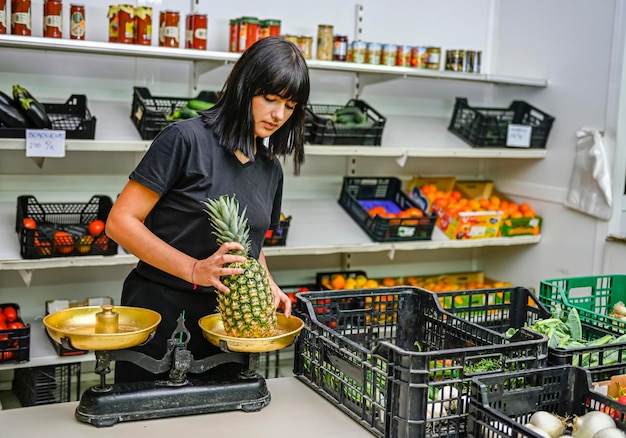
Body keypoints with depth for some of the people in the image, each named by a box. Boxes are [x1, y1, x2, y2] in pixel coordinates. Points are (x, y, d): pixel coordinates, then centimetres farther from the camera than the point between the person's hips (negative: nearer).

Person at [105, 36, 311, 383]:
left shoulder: (271, 168, 7)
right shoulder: (187, 139, -13)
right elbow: (120, 222, -14)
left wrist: (266, 284, 1)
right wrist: (195, 270, -22)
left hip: (225, 323, 6)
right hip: (160, 314, -5)